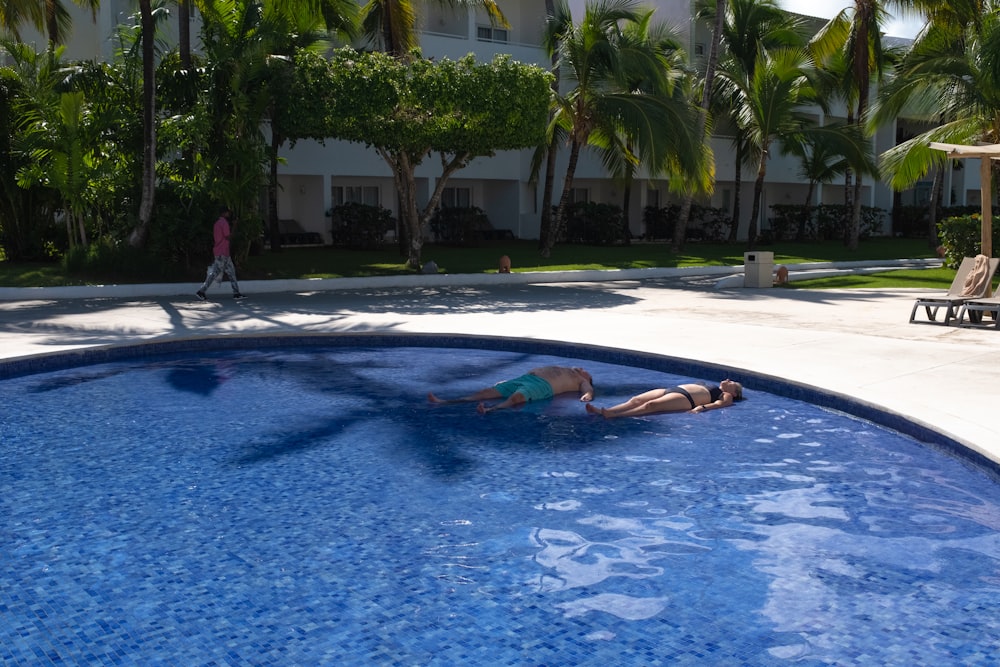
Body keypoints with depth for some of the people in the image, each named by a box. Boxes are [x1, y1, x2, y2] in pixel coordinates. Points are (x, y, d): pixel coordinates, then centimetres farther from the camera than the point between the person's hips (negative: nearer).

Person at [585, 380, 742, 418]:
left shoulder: (727, 396, 15)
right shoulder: (708, 387, 40)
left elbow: (719, 404, -4)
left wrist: (701, 407, -24)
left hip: (684, 398, -8)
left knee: (650, 405, -32)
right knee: (635, 400, -16)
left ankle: (612, 416, -50)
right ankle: (603, 411, -34)